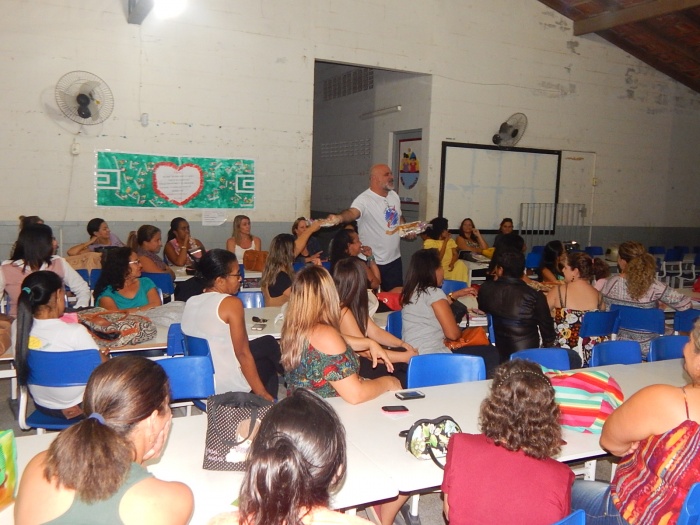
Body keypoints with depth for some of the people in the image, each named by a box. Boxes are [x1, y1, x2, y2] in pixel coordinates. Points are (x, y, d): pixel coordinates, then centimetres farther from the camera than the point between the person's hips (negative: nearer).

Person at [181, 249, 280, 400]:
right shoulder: (231, 303, -18)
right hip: (228, 386, -7)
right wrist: (262, 394, -10)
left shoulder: (190, 302, 2)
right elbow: (243, 354, -17)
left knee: (268, 343, 23)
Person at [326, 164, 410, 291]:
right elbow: (352, 212, -39)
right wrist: (340, 217, -61)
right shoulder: (364, 199, -19)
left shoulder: (394, 195, 6)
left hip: (394, 259, 7)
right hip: (372, 262, -6)